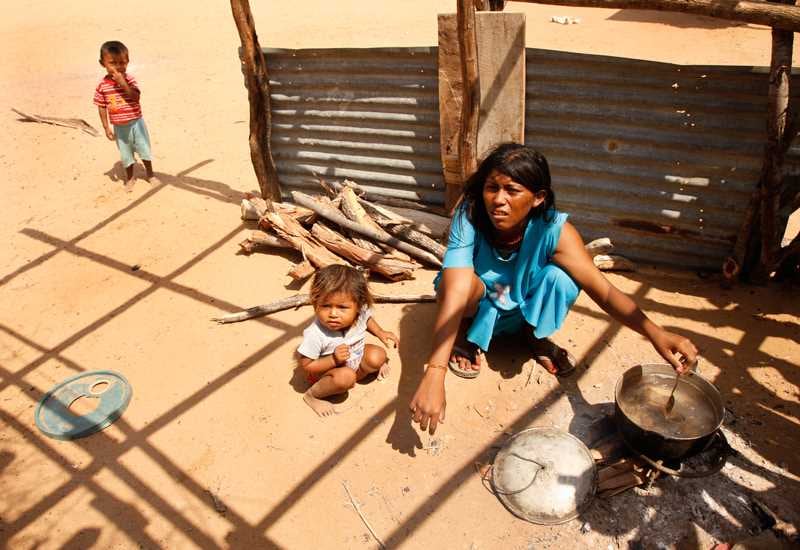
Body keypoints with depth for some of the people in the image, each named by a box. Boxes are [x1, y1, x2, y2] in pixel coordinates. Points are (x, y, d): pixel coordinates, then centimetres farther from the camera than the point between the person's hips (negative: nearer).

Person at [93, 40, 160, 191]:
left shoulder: (129, 79, -10)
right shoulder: (102, 85, -8)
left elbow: (136, 97, -22)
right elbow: (102, 107, -3)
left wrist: (123, 83, -31)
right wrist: (106, 128, -4)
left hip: (136, 122, -1)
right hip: (119, 127, 1)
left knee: (144, 149, 13)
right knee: (125, 154, 14)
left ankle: (149, 173, 34)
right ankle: (129, 178, 32)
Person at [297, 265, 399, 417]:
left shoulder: (360, 312, -23)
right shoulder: (316, 335, -37)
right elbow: (305, 366, -26)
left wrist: (380, 333, -5)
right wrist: (333, 360, -36)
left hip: (356, 359, 5)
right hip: (326, 371, -5)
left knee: (378, 355, -19)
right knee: (344, 377, -34)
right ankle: (312, 395, -9)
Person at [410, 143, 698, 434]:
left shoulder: (553, 229, -27)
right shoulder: (468, 220, -32)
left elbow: (604, 290, -30)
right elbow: (455, 291, -44)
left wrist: (655, 333, -48)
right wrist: (434, 374, -55)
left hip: (523, 312, 2)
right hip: (477, 311, -1)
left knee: (560, 279, -29)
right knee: (467, 283, -36)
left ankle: (535, 337, 3)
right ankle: (464, 336, -1)